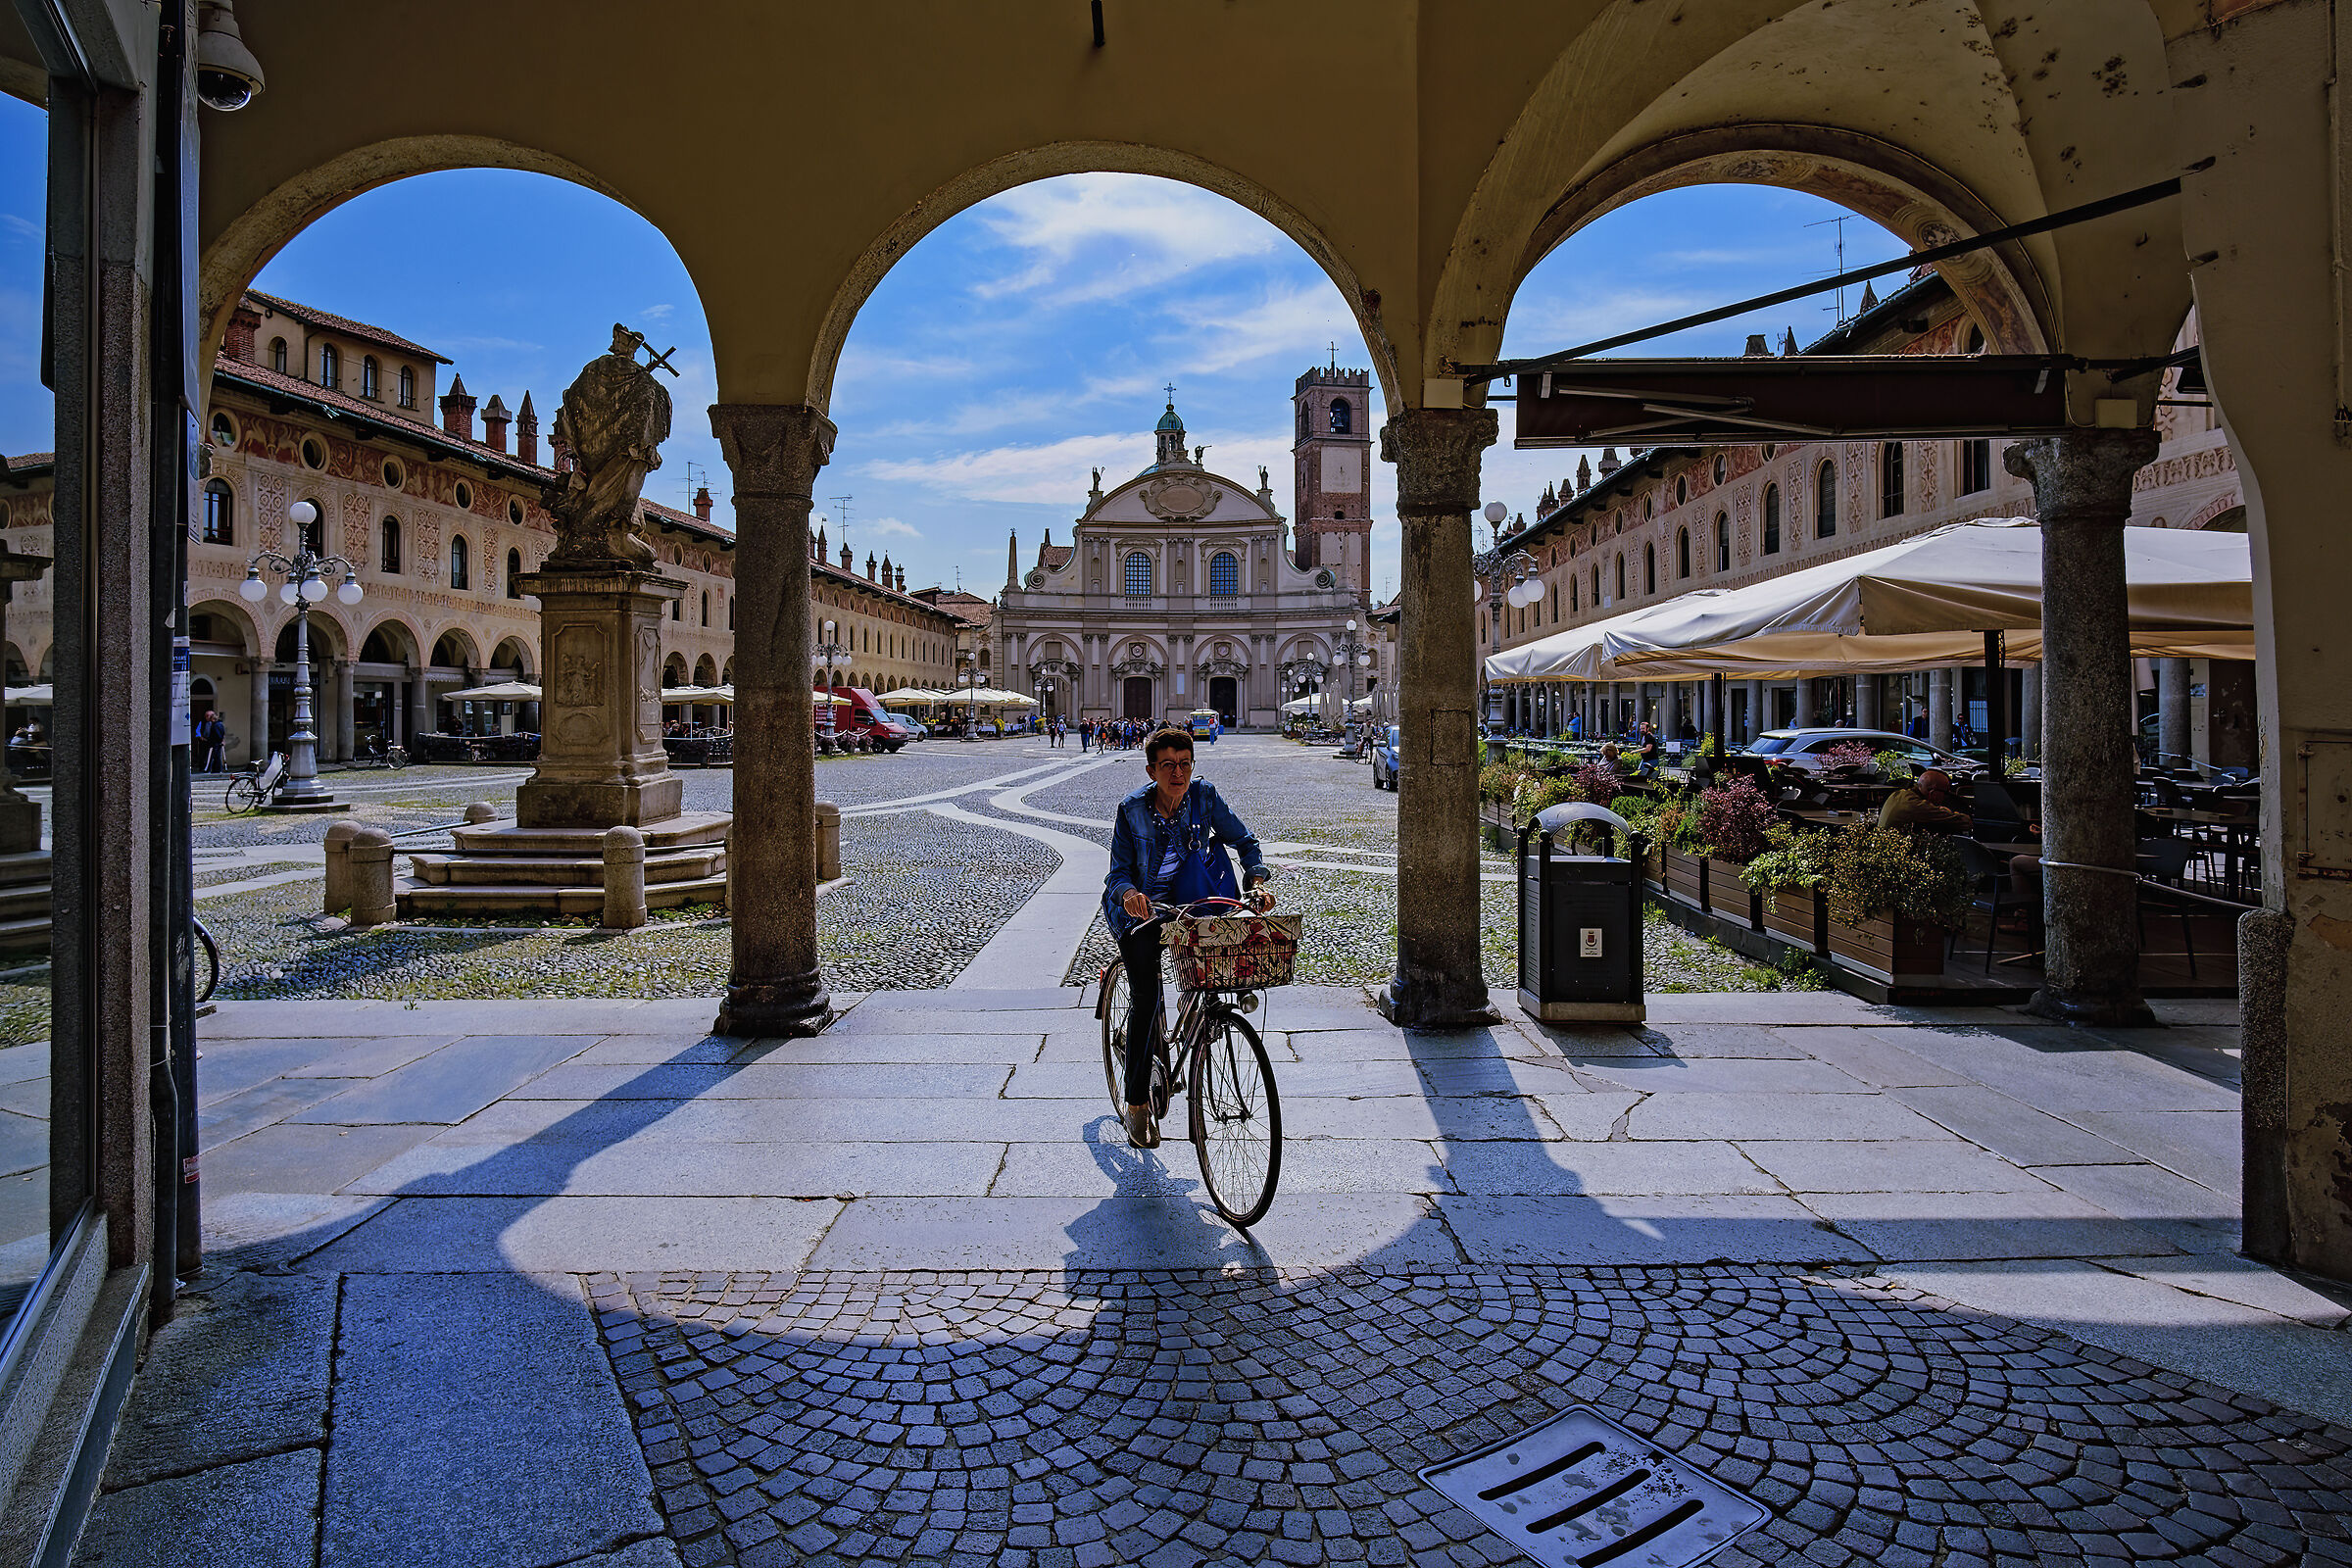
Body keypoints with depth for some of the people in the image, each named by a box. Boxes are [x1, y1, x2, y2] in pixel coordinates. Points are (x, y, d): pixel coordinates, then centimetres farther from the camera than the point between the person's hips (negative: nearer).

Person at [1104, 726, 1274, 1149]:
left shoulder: (1204, 796, -9)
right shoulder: (1132, 809, -14)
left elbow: (1245, 841, -3)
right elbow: (1119, 872, -13)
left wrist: (1257, 882, -21)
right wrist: (1128, 893, -36)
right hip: (1140, 907, -3)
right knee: (1146, 998, -15)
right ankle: (1137, 1103, -3)